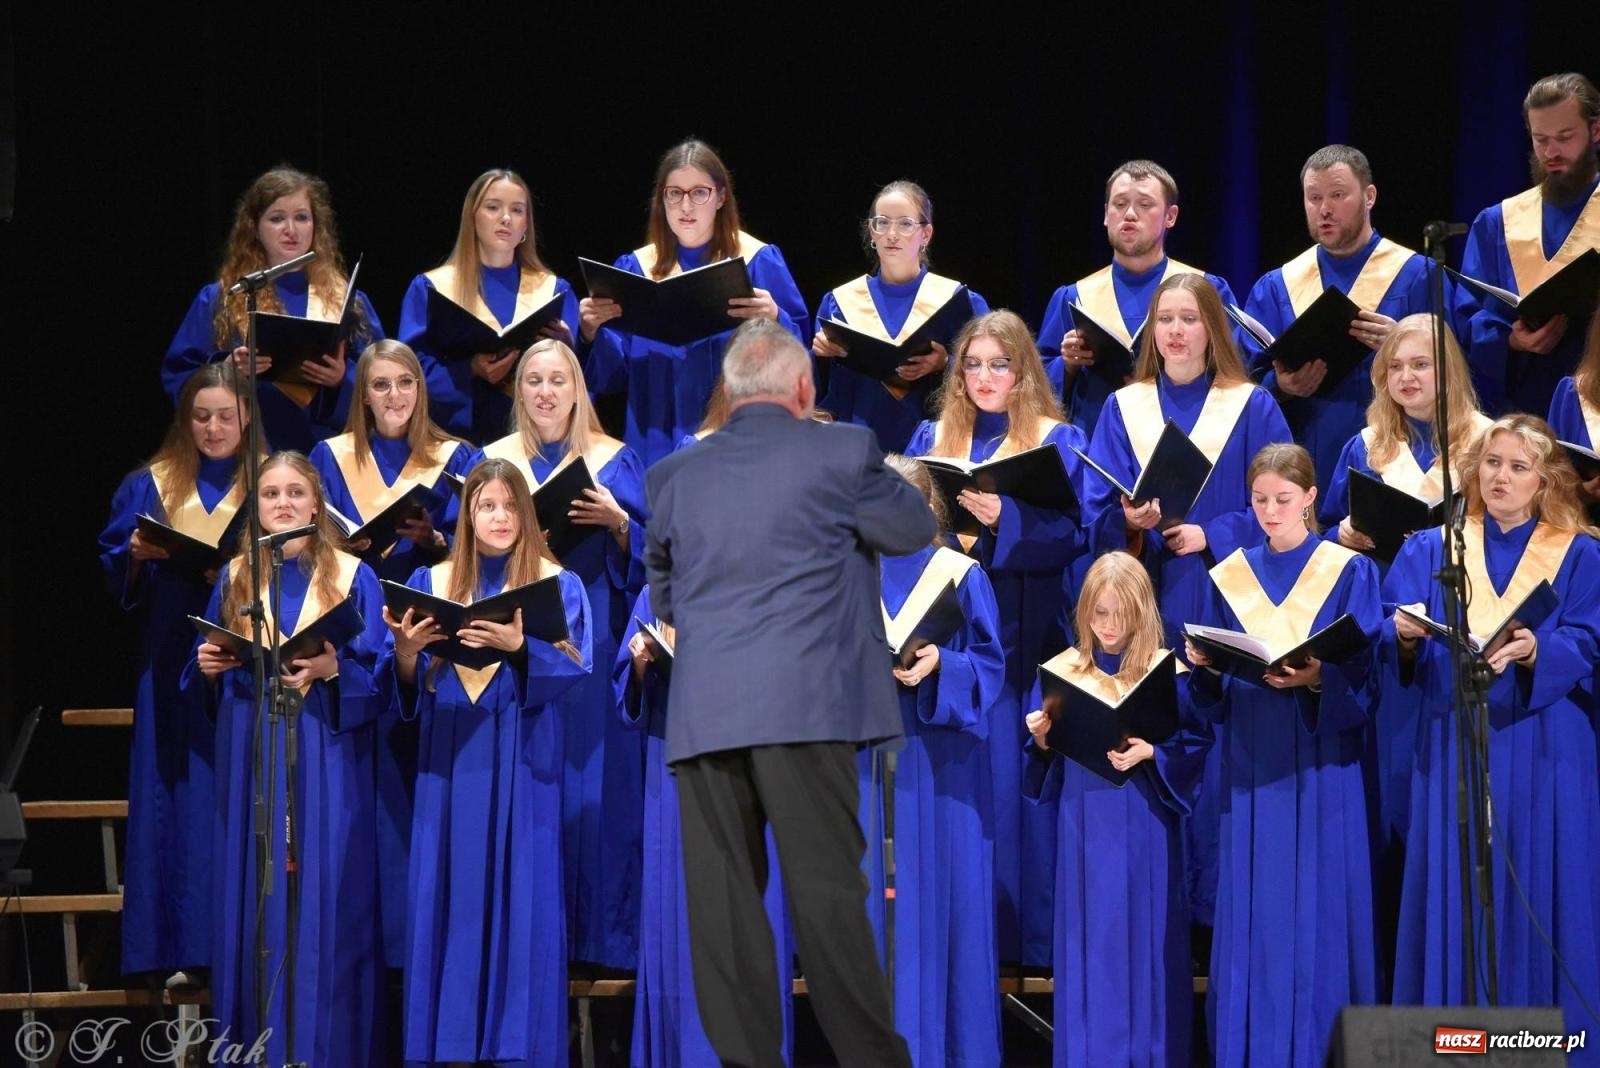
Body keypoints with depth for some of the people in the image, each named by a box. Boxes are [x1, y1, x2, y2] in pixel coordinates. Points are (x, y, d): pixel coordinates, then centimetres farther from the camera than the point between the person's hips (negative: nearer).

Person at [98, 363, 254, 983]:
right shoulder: (151, 487, 11)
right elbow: (114, 566, 11)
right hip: (174, 661, 1)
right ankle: (180, 947, -2)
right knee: (179, 797, -3)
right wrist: (137, 554, -10)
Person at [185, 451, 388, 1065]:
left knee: (327, 897, -4)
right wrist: (208, 667, -7)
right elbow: (207, 683, 15)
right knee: (257, 899, 2)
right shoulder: (234, 580, 12)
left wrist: (332, 668, -19)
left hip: (326, 764, -2)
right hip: (253, 760, 3)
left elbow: (379, 673, -2)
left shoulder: (353, 578, 4)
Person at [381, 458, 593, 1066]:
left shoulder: (556, 584, 5)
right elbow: (406, 685, 7)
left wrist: (518, 646, -23)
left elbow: (574, 670, -7)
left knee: (519, 893, -6)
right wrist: (405, 649, -15)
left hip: (522, 762, -2)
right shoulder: (431, 583, 11)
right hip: (451, 759, 2)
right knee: (450, 894, -1)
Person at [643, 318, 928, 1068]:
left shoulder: (674, 476, 12)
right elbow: (915, 530, 15)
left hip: (701, 716, 3)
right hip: (804, 704, -3)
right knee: (827, 895, -2)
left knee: (722, 902, 3)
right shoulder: (838, 454, 0)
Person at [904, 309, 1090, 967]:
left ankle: (1025, 931, 1)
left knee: (1013, 777, -5)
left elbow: (1070, 536, -7)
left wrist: (1002, 521, -22)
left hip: (1022, 633, -3)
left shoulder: (1057, 441, 3)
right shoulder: (933, 438, 15)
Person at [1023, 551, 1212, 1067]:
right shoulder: (1062, 672, 6)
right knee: (1089, 941, 3)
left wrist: (1150, 752, -18)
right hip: (1085, 824, 2)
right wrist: (1041, 741, -11)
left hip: (1145, 826, -2)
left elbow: (1197, 744, -3)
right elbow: (1045, 756, 10)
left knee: (1145, 940, 0)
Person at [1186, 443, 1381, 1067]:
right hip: (1252, 763, 3)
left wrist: (1316, 679, -23)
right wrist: (1205, 665, -10)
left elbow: (1362, 677, -5)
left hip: (1321, 765, -3)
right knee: (1255, 909, 2)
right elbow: (1218, 687, 10)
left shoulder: (1350, 572, 0)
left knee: (1317, 908, -4)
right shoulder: (1232, 576, 10)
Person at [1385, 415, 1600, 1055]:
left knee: (1538, 897, -2)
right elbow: (1394, 642, 2)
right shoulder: (1430, 551, 10)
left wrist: (1534, 650, -26)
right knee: (1454, 898, 1)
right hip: (1454, 750, 2)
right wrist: (1406, 637, -21)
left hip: (1542, 756, -2)